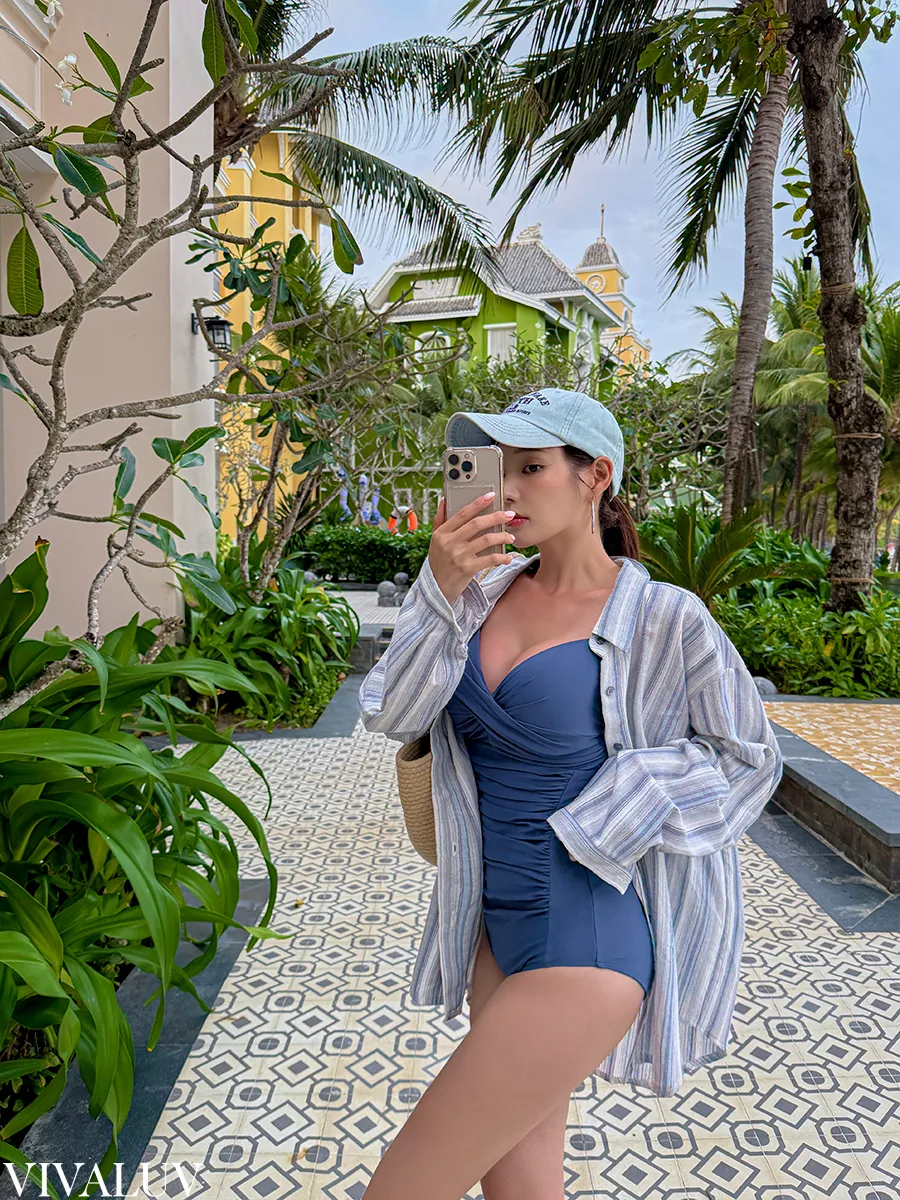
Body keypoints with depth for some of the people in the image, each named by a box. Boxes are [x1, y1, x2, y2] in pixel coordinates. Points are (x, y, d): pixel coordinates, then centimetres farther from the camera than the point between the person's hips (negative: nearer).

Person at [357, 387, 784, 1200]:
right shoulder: (486, 590, 2)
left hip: (593, 932, -6)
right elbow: (390, 715, -5)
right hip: (502, 918, 6)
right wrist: (440, 590, -18)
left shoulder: (663, 620, -13)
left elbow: (749, 758, -2)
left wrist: (607, 809, -13)